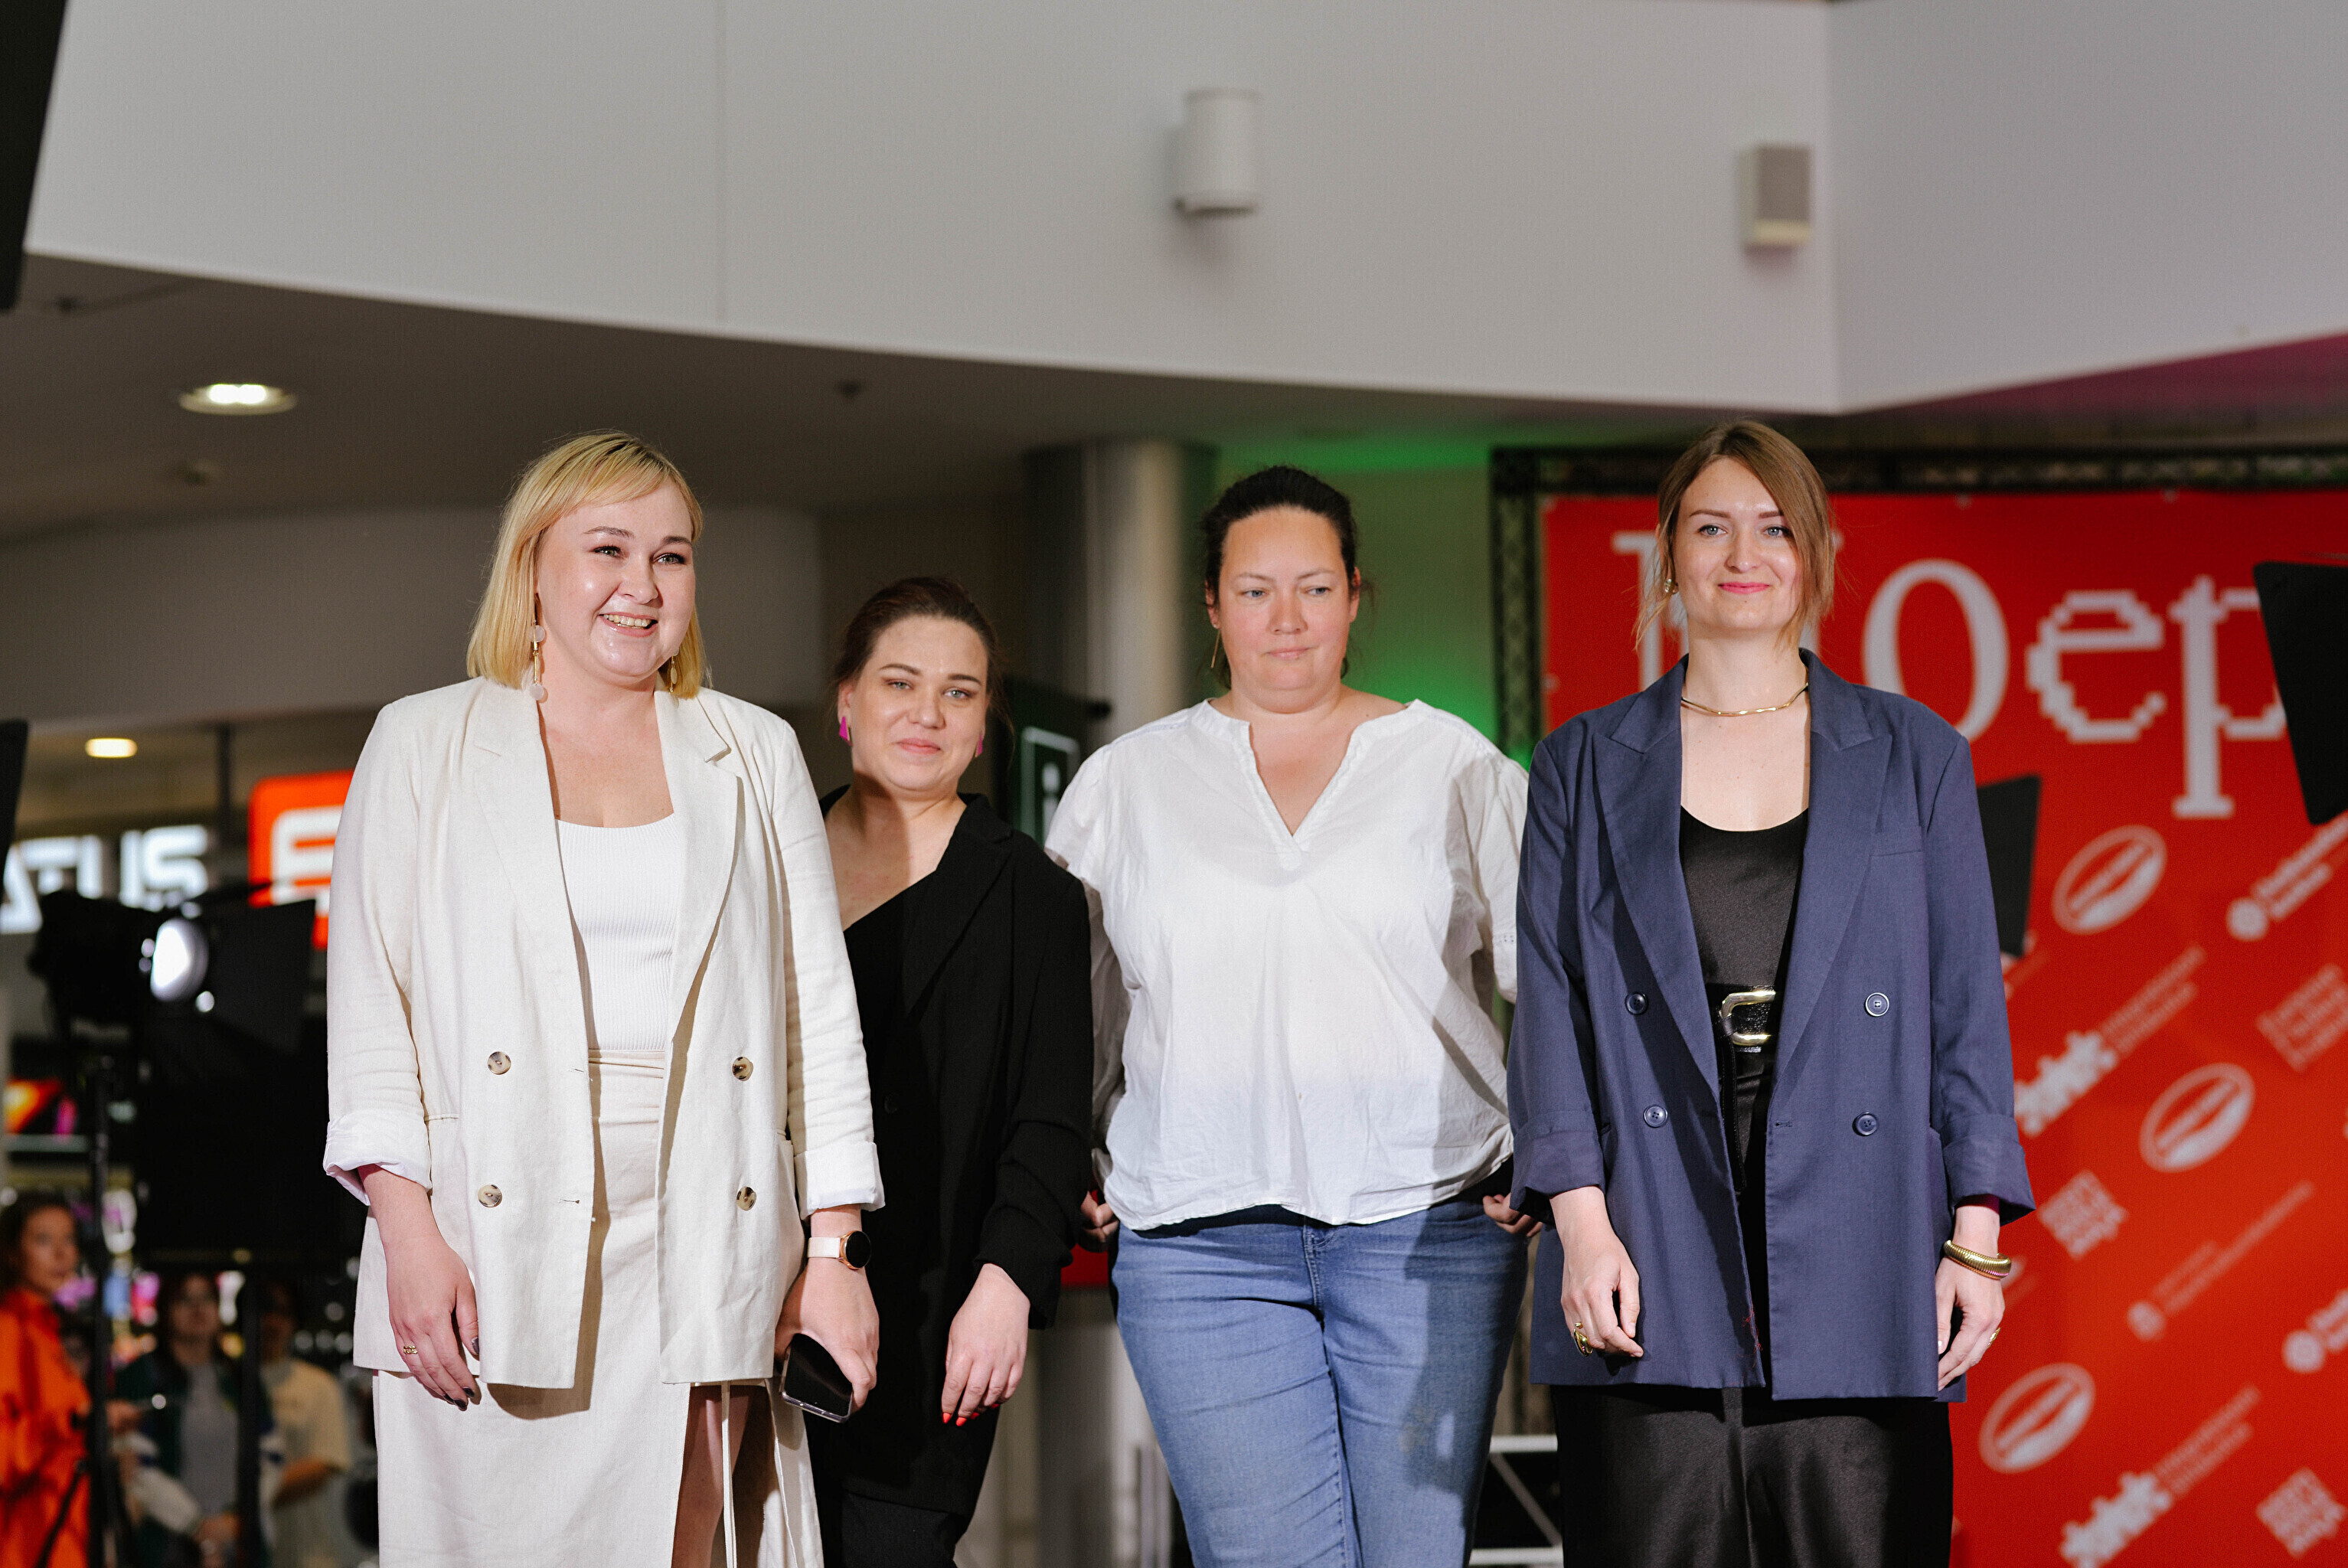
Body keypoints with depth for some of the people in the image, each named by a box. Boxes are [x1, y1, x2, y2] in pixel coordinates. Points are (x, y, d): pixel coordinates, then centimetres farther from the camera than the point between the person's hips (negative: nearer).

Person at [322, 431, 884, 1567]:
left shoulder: (755, 755, 15)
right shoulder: (424, 744, 10)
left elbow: (819, 1012, 12)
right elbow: (370, 999, 4)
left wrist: (833, 1251, 5)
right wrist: (407, 1226, -7)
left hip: (694, 1254, 1)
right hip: (490, 1250, -1)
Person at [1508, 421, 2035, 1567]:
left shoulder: (1914, 755, 12)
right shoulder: (1585, 766, 13)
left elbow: (1967, 1001, 9)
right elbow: (1551, 1000, 6)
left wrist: (1975, 1230, -1)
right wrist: (1580, 1215, -7)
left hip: (1857, 1247, 0)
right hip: (1652, 1262, 0)